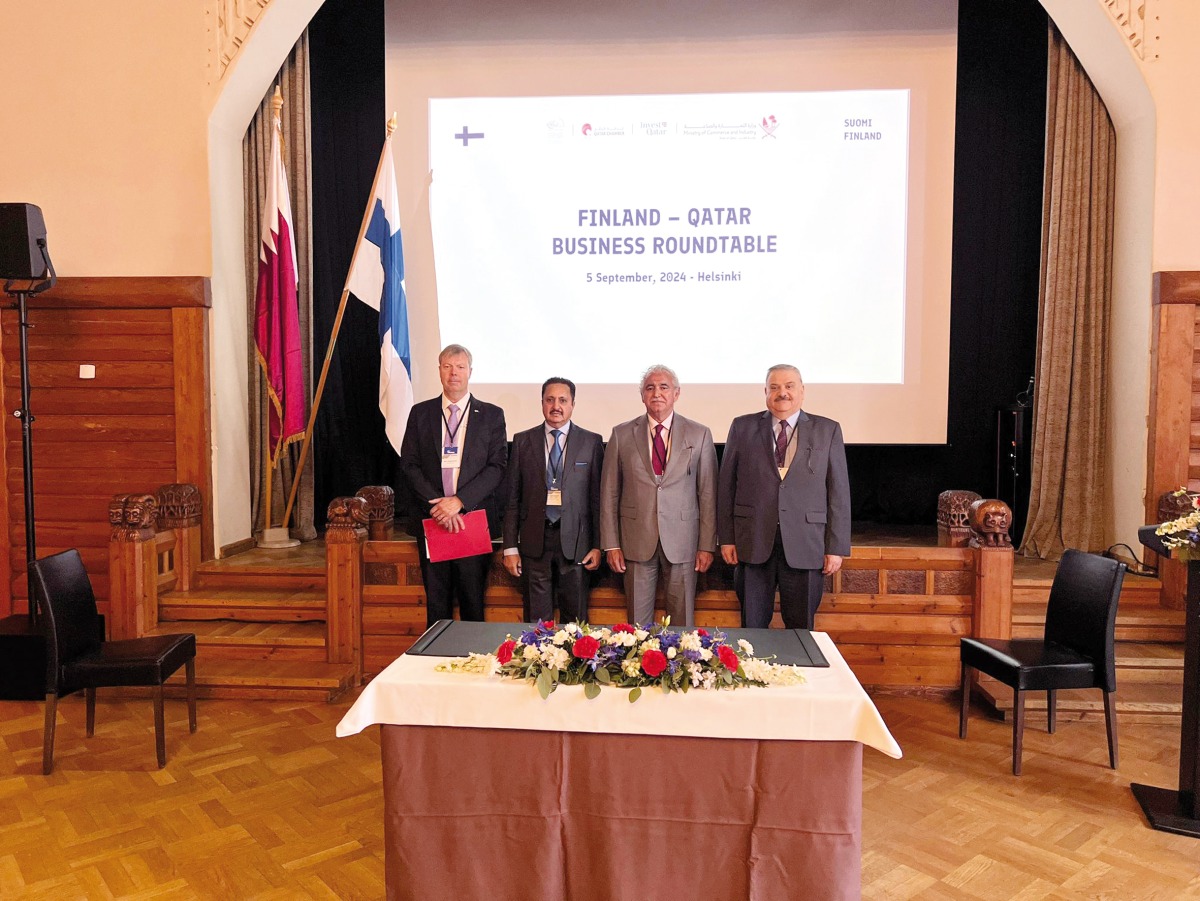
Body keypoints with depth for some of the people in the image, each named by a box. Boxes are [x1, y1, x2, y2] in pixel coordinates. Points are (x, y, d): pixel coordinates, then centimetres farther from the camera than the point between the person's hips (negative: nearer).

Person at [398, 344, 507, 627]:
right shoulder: (420, 412, 9)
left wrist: (459, 501, -15)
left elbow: (497, 466, -4)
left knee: (473, 599, 3)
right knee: (436, 599, 7)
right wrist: (438, 504, -10)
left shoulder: (491, 415, 4)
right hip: (432, 519, 2)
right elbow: (409, 464, 4)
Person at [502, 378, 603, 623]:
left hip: (574, 541, 0)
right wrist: (510, 547, 1)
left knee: (575, 619, 8)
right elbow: (512, 498, 5)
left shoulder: (591, 442, 3)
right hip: (535, 541, 1)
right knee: (536, 619, 7)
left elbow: (598, 497, 3)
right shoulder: (523, 441, 6)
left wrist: (598, 545, -1)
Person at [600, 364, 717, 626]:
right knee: (638, 623, 7)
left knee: (682, 621, 7)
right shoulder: (622, 434, 4)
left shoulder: (699, 435, 3)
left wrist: (707, 546, -1)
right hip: (637, 541, 0)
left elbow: (708, 494, 2)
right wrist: (611, 544, 0)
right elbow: (609, 493, 4)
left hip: (682, 541, 0)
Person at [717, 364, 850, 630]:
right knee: (753, 627, 8)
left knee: (801, 630, 8)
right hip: (753, 543, 0)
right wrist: (727, 538, 2)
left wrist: (837, 547, -1)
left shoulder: (828, 430, 6)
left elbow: (839, 492, 4)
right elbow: (726, 485, 6)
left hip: (805, 547, 0)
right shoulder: (743, 427, 6)